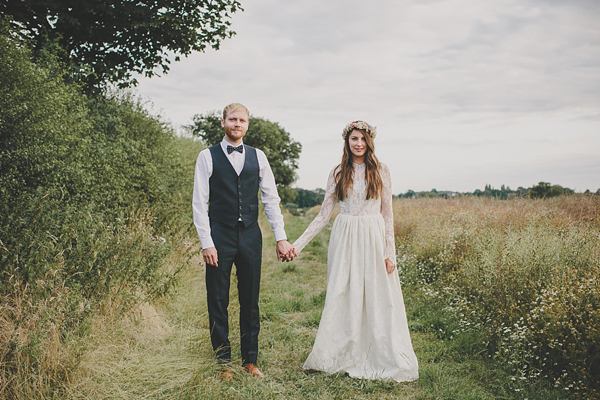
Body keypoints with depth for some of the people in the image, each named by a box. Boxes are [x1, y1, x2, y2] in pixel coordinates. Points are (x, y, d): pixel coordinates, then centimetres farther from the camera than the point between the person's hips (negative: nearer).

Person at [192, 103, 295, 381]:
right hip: (219, 235, -2)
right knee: (218, 301, 5)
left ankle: (250, 361, 21)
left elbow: (271, 198, 8)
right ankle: (223, 362, 19)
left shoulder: (258, 157, 8)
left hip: (250, 235, 2)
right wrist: (206, 243, -9)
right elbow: (200, 203, -3)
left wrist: (281, 237, 1)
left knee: (250, 301, 9)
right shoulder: (208, 157, 0)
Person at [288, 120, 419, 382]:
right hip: (344, 239, 1)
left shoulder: (381, 171, 3)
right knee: (343, 299, 5)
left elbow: (387, 214, 3)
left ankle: (382, 359, 15)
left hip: (373, 238, -1)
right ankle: (344, 358, 18)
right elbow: (324, 214, 5)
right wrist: (298, 244, -1)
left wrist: (390, 252, -4)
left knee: (377, 298, 1)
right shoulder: (338, 173, 6)